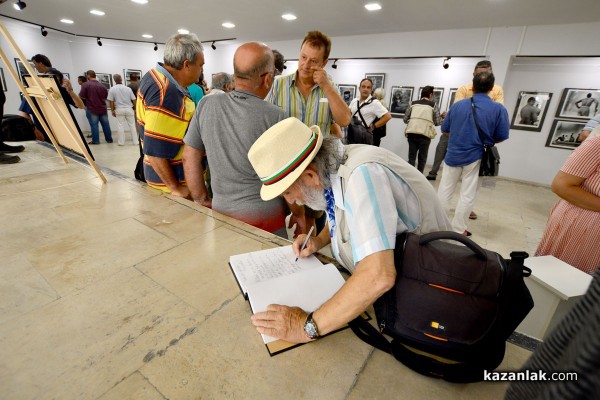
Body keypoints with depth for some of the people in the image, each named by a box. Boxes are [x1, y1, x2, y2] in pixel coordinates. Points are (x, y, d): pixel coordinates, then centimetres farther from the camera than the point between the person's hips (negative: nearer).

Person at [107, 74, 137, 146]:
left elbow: (111, 101, -4)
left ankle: (121, 142, 9)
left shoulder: (112, 89, -4)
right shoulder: (128, 88, -2)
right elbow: (134, 100, -1)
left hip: (119, 109, 0)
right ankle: (135, 141, 7)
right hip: (129, 109, 0)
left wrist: (112, 110, 7)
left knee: (121, 126, 6)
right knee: (132, 125, 5)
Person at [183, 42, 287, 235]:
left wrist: (202, 200, 13)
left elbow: (189, 157, 2)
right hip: (265, 217, -3)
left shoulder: (206, 105, -5)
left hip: (221, 212, 4)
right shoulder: (275, 116, -16)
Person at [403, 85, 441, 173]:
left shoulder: (413, 103, 17)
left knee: (411, 157, 8)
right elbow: (437, 123, 9)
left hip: (412, 133, 2)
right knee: (422, 159, 10)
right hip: (425, 134, -2)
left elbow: (405, 119, 17)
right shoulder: (433, 105, 11)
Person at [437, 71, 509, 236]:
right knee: (467, 195, 6)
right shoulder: (499, 109, -7)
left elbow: (444, 130, 6)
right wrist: (484, 141, 17)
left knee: (444, 191, 11)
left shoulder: (457, 105, -1)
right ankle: (458, 229, 13)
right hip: (476, 157, -1)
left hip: (453, 154, 2)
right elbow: (501, 137, -2)